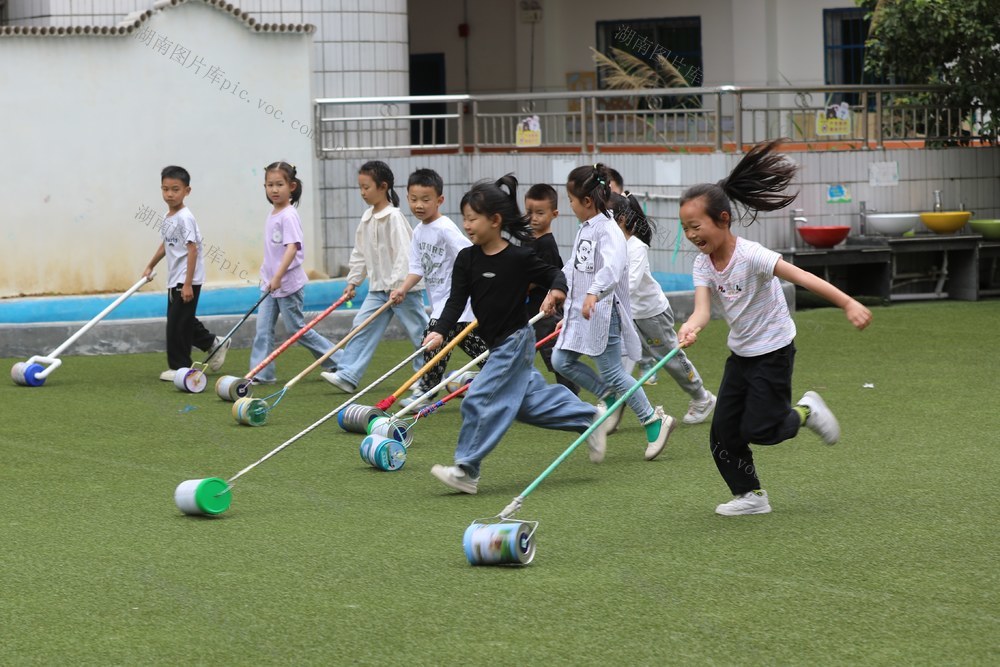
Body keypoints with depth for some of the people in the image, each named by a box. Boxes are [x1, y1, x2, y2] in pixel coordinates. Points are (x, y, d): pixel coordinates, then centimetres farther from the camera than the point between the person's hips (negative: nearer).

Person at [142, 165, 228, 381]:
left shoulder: (185, 218, -17)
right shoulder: (168, 217, 9)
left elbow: (193, 250, -21)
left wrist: (187, 284, -23)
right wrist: (150, 267, 31)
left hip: (187, 281, -9)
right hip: (174, 280, 9)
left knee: (177, 322, -4)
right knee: (184, 321, 17)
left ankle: (179, 367, 5)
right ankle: (214, 343, 32)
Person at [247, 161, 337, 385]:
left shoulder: (289, 216, -16)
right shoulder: (272, 216, 11)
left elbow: (292, 247, -26)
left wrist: (278, 277, -32)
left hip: (289, 283, -8)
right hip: (271, 284, 8)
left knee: (297, 328, 1)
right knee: (263, 329, 0)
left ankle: (338, 361, 13)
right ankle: (262, 373, 1)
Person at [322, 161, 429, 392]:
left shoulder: (394, 217, -15)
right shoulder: (367, 218, 10)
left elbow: (404, 254, -20)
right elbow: (360, 253, 18)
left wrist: (398, 286, -24)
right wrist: (353, 281, 14)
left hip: (404, 287, -8)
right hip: (378, 287, 8)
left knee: (418, 330, 2)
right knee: (363, 327, -2)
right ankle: (347, 375, -6)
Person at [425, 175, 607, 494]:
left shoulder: (519, 258, -15)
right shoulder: (466, 259, -1)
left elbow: (553, 274, -2)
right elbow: (456, 301, -5)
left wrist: (557, 289, -25)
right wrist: (440, 331, -20)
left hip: (515, 340, -7)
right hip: (498, 344, 7)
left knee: (481, 399, -13)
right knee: (530, 399, 16)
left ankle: (467, 470, -8)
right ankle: (589, 418, 34)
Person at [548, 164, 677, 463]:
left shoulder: (608, 230, -19)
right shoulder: (585, 228, 11)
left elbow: (612, 266, -37)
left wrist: (594, 293, -51)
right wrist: (554, 292, 28)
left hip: (603, 311, -9)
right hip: (580, 310, 9)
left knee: (611, 372, -4)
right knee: (561, 361, 4)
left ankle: (655, 421, 11)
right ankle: (608, 398, 21)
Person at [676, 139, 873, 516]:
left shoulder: (750, 256, -25)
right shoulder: (703, 265, -6)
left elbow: (803, 278, -31)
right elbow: (703, 308, -20)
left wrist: (848, 304, -39)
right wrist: (690, 329, -45)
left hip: (773, 351, -7)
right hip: (740, 354, 7)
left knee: (758, 430, -8)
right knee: (723, 432, 2)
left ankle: (806, 411, 18)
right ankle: (750, 496, 15)